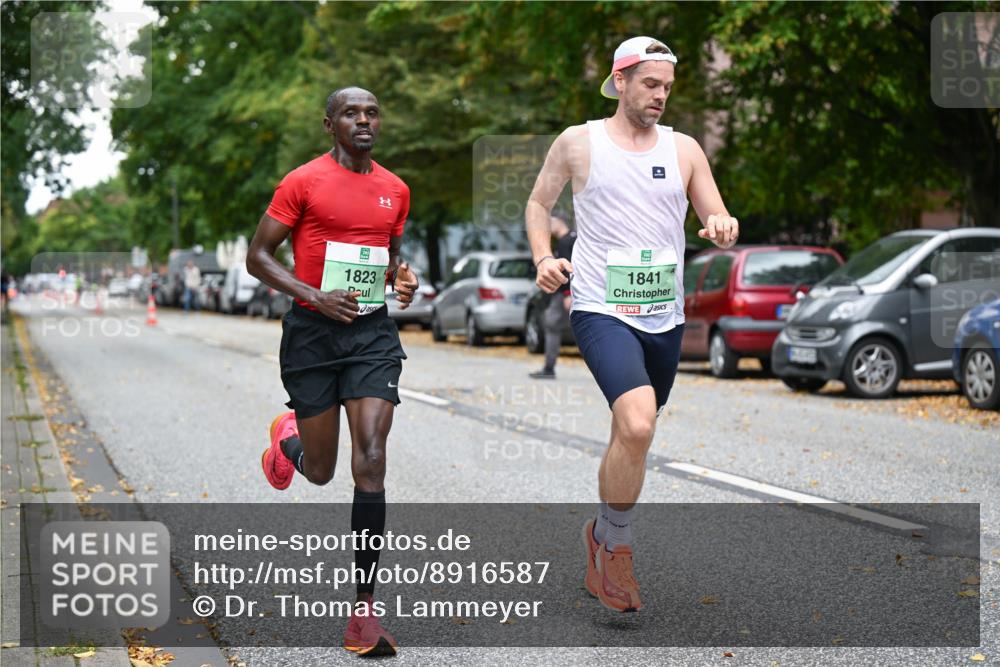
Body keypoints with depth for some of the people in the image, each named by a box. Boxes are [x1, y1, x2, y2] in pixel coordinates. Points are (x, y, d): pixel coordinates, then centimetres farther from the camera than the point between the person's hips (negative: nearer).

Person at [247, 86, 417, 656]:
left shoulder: (396, 190, 9)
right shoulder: (303, 182, -5)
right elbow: (258, 255, -4)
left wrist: (402, 278, 2)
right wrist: (314, 295, -18)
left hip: (373, 333, 3)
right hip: (313, 332, -2)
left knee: (371, 463, -11)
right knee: (320, 472, 7)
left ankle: (365, 610, -6)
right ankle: (288, 436, 48)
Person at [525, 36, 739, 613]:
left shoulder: (684, 149, 8)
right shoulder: (578, 143, 0)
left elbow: (719, 221, 9)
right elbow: (539, 204, 13)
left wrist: (723, 230, -15)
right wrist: (543, 258, -5)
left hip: (665, 316, 5)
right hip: (602, 309, -5)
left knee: (637, 433, 16)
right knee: (636, 427, -25)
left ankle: (602, 534, 39)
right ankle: (615, 547, -4)